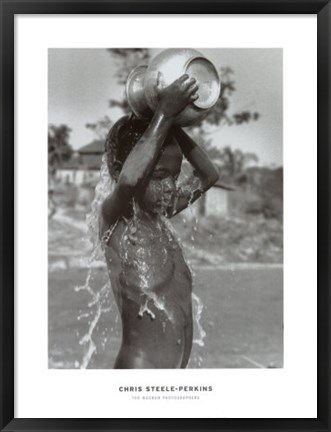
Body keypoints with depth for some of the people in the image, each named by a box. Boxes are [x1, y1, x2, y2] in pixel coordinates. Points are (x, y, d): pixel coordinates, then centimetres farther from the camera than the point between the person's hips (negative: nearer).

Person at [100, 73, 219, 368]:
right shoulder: (115, 217, -12)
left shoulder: (159, 215, 8)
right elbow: (128, 180, -35)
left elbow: (208, 176, 18)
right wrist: (164, 115, -27)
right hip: (138, 367, -8)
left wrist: (174, 126, 6)